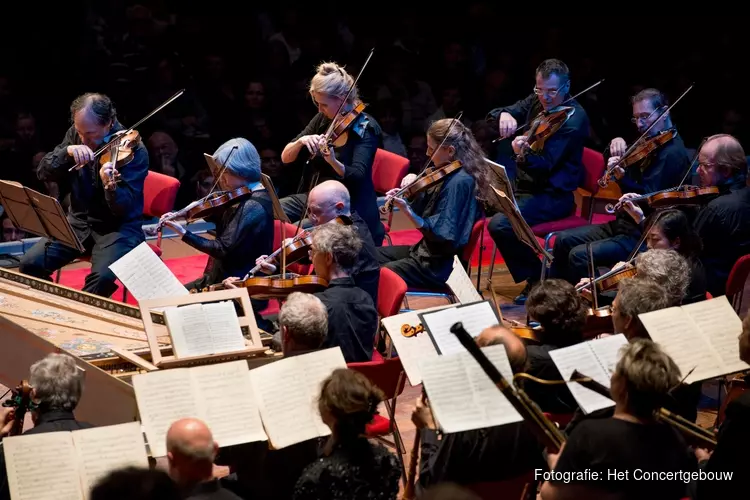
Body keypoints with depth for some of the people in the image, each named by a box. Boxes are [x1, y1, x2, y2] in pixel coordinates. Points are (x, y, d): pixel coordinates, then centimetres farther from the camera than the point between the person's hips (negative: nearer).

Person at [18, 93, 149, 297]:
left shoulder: (134, 150, -17)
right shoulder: (75, 135, -2)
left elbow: (124, 209, -23)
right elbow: (44, 173, -6)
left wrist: (110, 185, -45)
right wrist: (67, 152, -26)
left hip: (119, 227, -5)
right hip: (78, 222, 5)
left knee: (103, 276, -32)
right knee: (30, 264, -15)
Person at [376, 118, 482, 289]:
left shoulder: (460, 182, -23)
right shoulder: (449, 173, 5)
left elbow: (441, 233, -27)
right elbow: (423, 207, 15)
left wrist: (406, 210, -35)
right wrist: (413, 182, -3)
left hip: (439, 265, -10)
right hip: (426, 249, 10)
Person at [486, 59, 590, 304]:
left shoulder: (573, 118, -17)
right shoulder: (536, 103, 6)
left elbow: (544, 166, -25)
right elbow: (495, 115, 5)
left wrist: (524, 155, -46)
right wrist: (504, 115, -19)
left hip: (553, 196, -9)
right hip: (523, 186, 9)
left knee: (500, 224, -28)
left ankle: (537, 279, -9)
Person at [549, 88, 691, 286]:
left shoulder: (673, 153, -18)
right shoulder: (650, 143, 11)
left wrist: (621, 177, -41)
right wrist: (615, 147, -3)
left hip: (643, 237, -10)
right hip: (623, 223, 10)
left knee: (579, 256, -23)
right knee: (564, 241, 9)